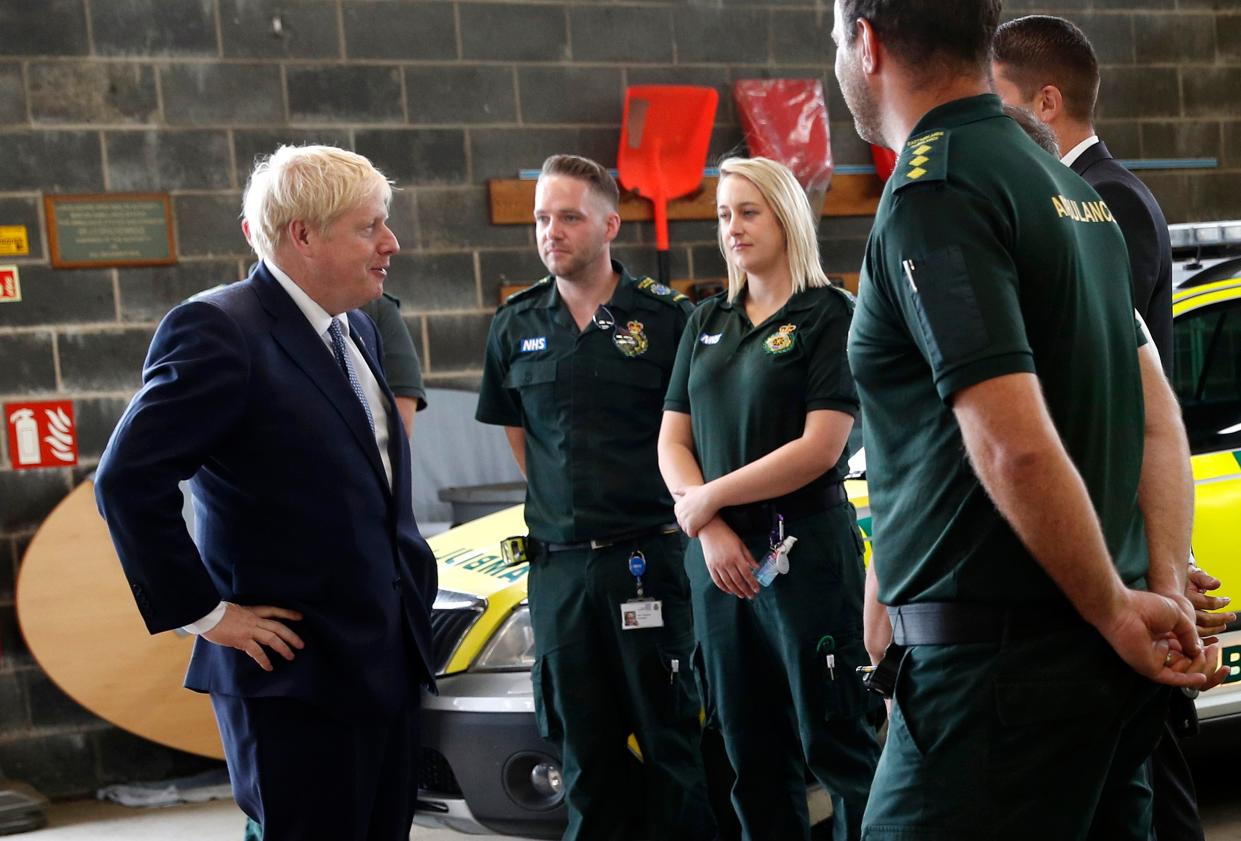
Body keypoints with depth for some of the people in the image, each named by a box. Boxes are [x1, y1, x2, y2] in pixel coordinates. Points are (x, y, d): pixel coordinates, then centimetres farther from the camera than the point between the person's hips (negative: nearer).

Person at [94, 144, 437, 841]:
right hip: (296, 676, -8)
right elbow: (130, 479, -20)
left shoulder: (358, 332, 13)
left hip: (391, 660, 8)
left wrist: (413, 588, 12)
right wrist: (203, 614, -17)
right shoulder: (219, 331, -15)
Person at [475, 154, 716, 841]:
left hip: (648, 553, -4)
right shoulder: (516, 326, 7)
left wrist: (684, 513, 0)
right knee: (583, 746, 11)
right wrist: (562, 502, 13)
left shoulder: (664, 317, -4)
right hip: (558, 564, 4)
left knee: (670, 733, 1)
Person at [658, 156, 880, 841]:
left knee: (834, 745, -3)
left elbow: (821, 448, -12)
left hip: (807, 552, -6)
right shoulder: (707, 322, 15)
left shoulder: (828, 314, -3)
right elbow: (672, 442, 11)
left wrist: (709, 498, -8)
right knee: (752, 756, 10)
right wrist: (711, 529, -6)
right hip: (717, 558, 6)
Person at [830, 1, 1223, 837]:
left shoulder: (931, 194, -15)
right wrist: (1167, 591, 6)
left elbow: (1015, 446, -23)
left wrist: (1118, 611, -11)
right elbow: (1158, 412, 15)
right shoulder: (1067, 186, 14)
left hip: (998, 656, -9)